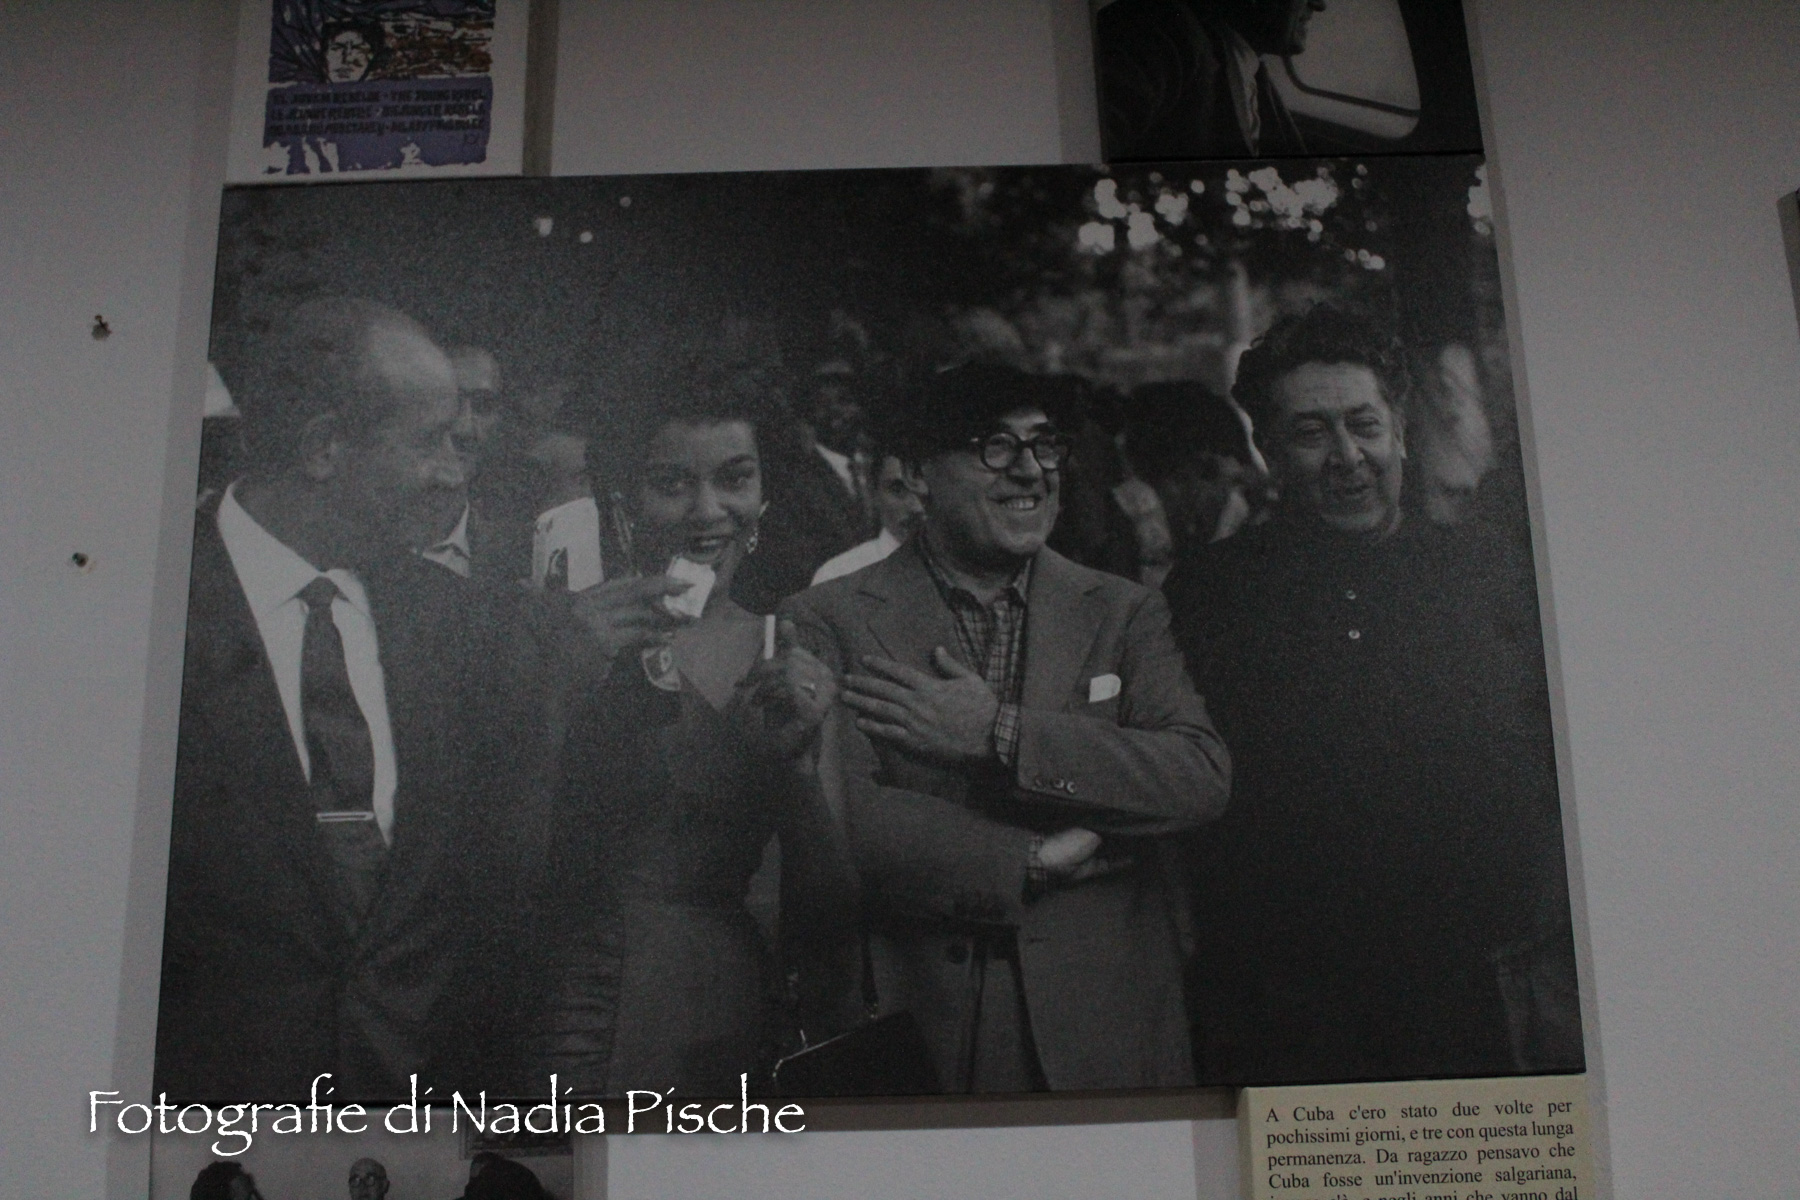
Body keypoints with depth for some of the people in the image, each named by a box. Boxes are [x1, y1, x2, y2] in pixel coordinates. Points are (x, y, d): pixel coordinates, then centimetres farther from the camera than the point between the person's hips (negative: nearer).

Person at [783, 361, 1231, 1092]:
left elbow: (1202, 778, -7)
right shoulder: (828, 622, -2)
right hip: (915, 1025, -2)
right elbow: (843, 820, -13)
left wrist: (998, 732, -14)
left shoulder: (1122, 613, 6)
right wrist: (1040, 860, -12)